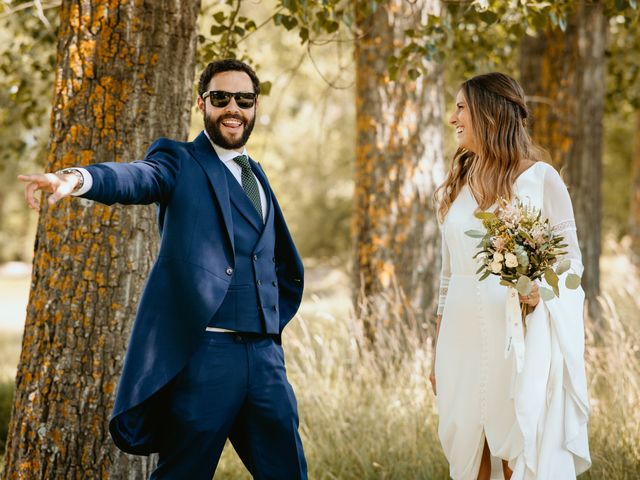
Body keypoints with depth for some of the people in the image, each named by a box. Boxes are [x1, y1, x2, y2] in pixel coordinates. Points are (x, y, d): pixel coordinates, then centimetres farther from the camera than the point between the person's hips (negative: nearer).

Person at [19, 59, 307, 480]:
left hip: (265, 355, 6)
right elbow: (139, 178, -22)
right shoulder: (181, 162, 2)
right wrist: (78, 178, -42)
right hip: (203, 352, -6)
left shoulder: (256, 175, 20)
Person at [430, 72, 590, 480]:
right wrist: (438, 353, 17)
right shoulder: (455, 188, 13)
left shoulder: (540, 178, -2)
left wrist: (540, 288, -21)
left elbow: (571, 259, 0)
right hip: (464, 338, 4)